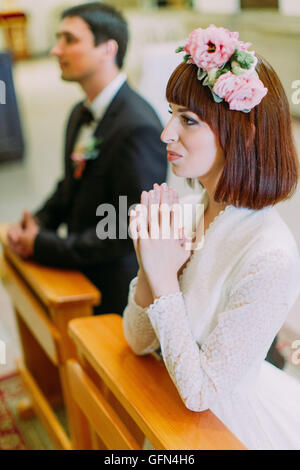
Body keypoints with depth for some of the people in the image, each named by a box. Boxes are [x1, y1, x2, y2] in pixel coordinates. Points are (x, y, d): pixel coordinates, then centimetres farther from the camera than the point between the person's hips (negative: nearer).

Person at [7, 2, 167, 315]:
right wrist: (38, 222, -1)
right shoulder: (81, 114, 6)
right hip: (82, 273, 8)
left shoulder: (139, 128, -24)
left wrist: (44, 245, -18)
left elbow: (131, 228, -24)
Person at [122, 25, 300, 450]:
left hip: (235, 424, -5)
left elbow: (202, 391, -21)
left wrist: (164, 278, -24)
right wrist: (150, 267, -20)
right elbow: (140, 342, -2)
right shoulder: (188, 210, -9)